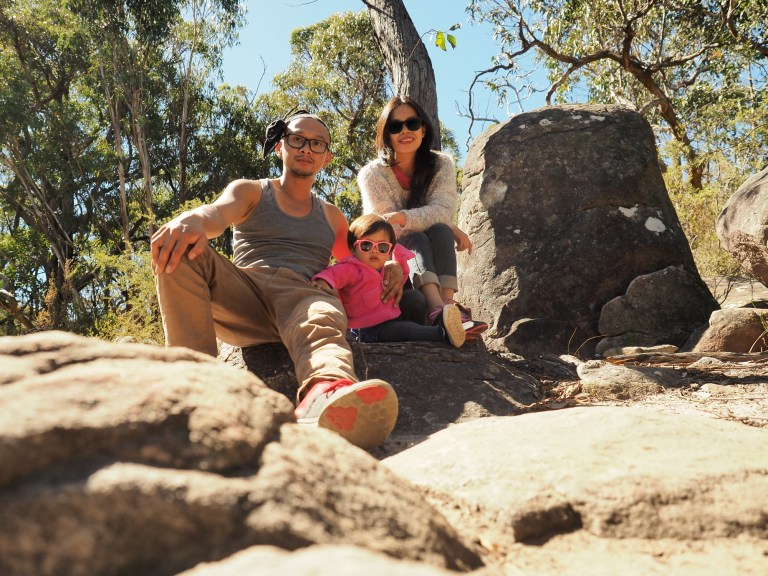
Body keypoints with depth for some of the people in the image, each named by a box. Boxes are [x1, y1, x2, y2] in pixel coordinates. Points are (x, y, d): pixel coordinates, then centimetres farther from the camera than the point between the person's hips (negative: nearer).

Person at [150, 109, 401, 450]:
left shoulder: (331, 217, 31)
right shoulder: (250, 192, 21)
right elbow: (218, 213, -2)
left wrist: (393, 264, 8)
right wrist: (193, 220, -29)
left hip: (301, 296, 0)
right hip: (243, 295, 0)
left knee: (323, 319, -39)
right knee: (179, 248, -28)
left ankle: (325, 399, -76)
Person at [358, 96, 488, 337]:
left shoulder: (441, 164, -3)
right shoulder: (372, 174, -11)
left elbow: (444, 211, -19)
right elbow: (391, 232, -16)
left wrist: (401, 217, -36)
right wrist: (451, 230, -19)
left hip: (431, 257, 3)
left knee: (440, 231, -27)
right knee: (416, 239, -31)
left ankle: (449, 304, -45)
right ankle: (438, 308, -55)